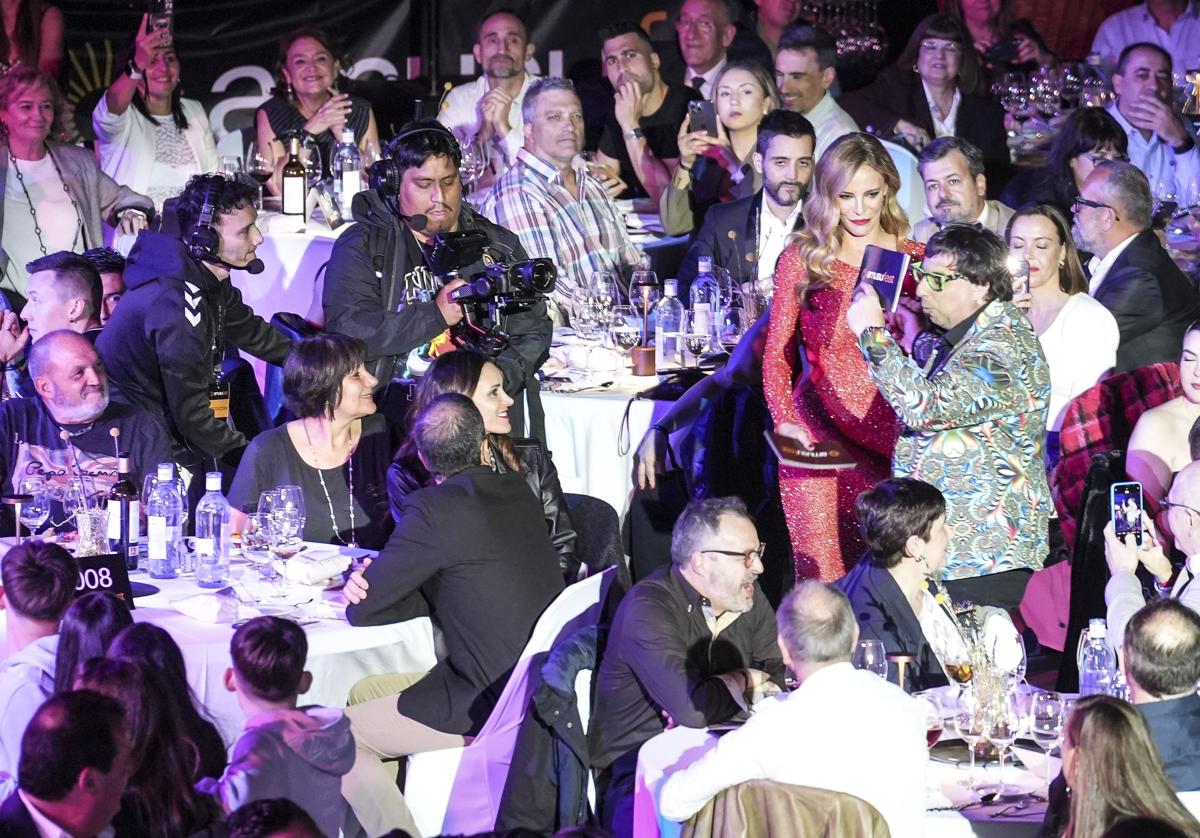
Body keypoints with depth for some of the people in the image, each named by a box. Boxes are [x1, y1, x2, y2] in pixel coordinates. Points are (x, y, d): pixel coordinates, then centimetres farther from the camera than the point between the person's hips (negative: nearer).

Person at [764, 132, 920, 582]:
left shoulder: (915, 260, 6)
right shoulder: (801, 259, 4)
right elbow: (777, 351, 7)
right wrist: (784, 419, -7)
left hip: (892, 434, 1)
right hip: (819, 430, -1)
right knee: (822, 579, -3)